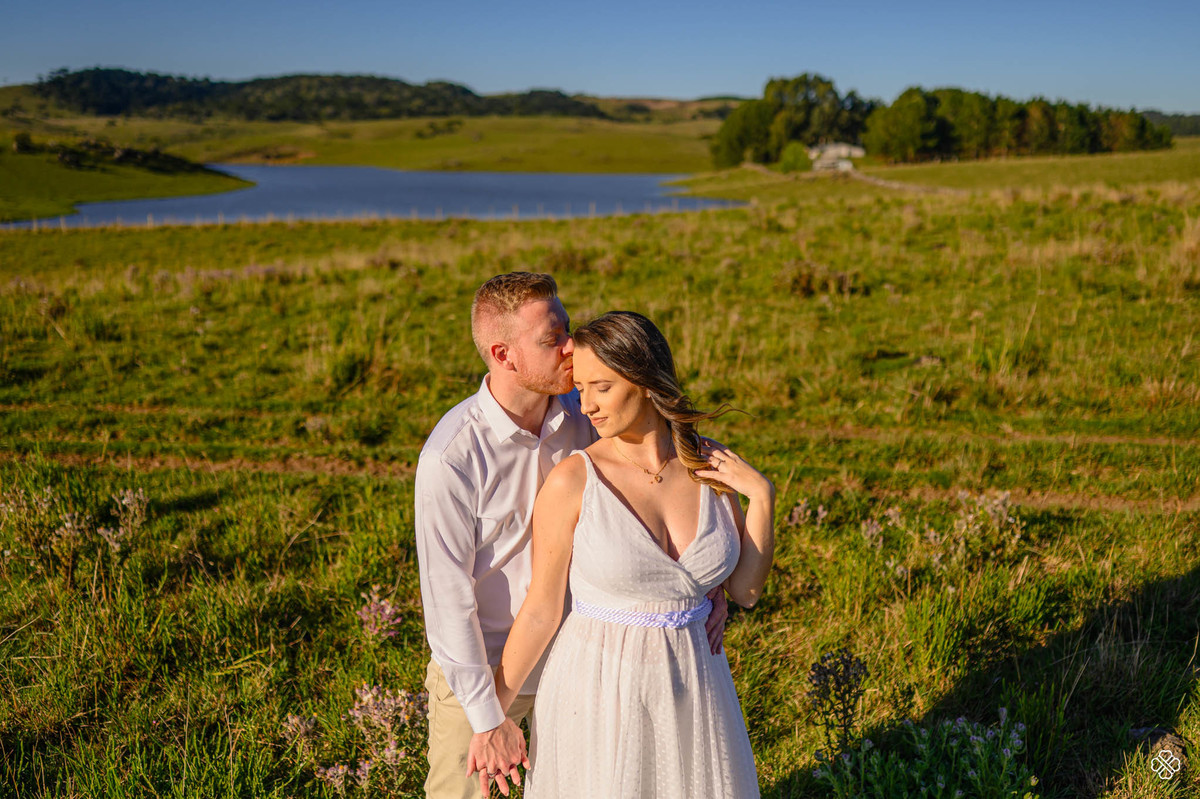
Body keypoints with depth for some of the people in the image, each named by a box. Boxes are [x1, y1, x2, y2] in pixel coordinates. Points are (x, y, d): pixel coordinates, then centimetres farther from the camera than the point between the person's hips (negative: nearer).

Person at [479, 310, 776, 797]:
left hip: (693, 684, 4)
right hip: (598, 695, -3)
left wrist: (761, 495, -10)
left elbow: (745, 590, 1)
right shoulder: (572, 482, -16)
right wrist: (492, 714, -3)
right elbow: (541, 611, -7)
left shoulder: (708, 464, -5)